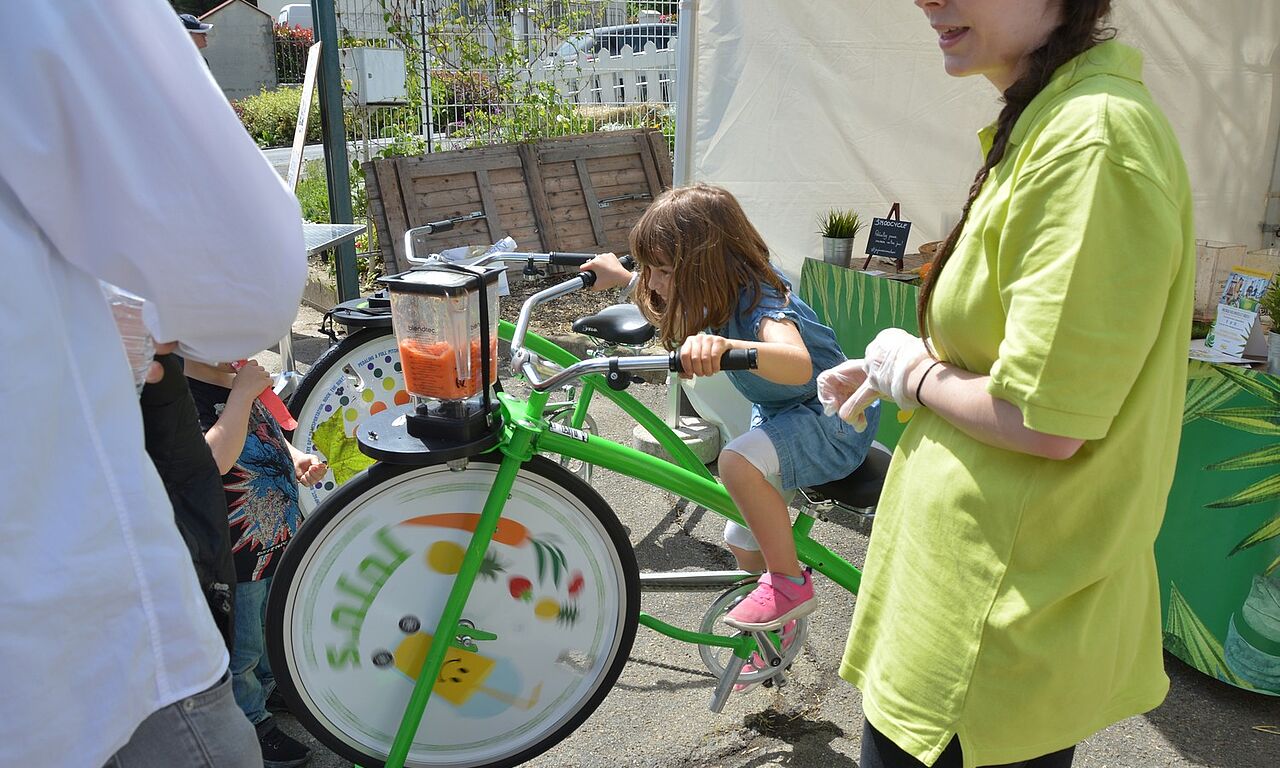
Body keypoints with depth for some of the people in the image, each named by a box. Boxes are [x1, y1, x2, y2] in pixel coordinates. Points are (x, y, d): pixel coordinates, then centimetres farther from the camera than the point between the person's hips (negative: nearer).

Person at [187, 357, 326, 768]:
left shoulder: (240, 380, 5)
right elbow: (214, 459, -37)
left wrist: (297, 458, -1)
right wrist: (241, 394, -33)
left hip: (281, 534, 9)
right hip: (236, 554, -8)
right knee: (242, 651, 13)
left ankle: (267, 687, 52)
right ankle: (254, 725, 33)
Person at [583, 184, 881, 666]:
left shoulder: (760, 302, -31)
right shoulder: (724, 293, -5)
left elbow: (798, 365, -53)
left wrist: (727, 347, -69)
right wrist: (622, 278, 14)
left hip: (833, 419, -9)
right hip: (780, 413, 10)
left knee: (739, 461, -37)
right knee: (746, 544, 14)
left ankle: (791, 584, -18)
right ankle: (775, 627, 39)